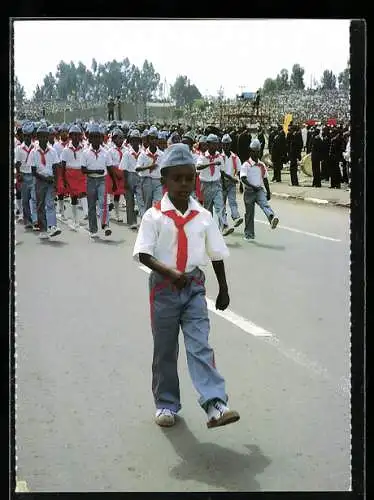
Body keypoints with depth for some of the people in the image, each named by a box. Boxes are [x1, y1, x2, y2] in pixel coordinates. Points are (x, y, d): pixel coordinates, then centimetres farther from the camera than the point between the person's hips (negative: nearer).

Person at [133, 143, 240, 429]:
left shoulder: (203, 216, 2)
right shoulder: (154, 216, -7)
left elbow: (216, 255, 10)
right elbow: (143, 254, -15)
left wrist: (224, 289, 15)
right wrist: (170, 272, -30)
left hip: (194, 287, 1)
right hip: (164, 287, -1)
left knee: (200, 346, -8)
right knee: (165, 350, 10)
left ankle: (215, 405, -14)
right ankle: (166, 404, 23)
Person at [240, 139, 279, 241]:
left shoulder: (262, 165, 11)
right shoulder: (246, 165, -5)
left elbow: (265, 179, 18)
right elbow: (243, 178, -17)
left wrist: (268, 192, 18)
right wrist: (252, 186, -29)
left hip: (260, 190, 3)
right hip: (249, 191, -2)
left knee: (265, 204, -25)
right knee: (249, 213, 4)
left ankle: (272, 219, -52)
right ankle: (249, 234, 15)